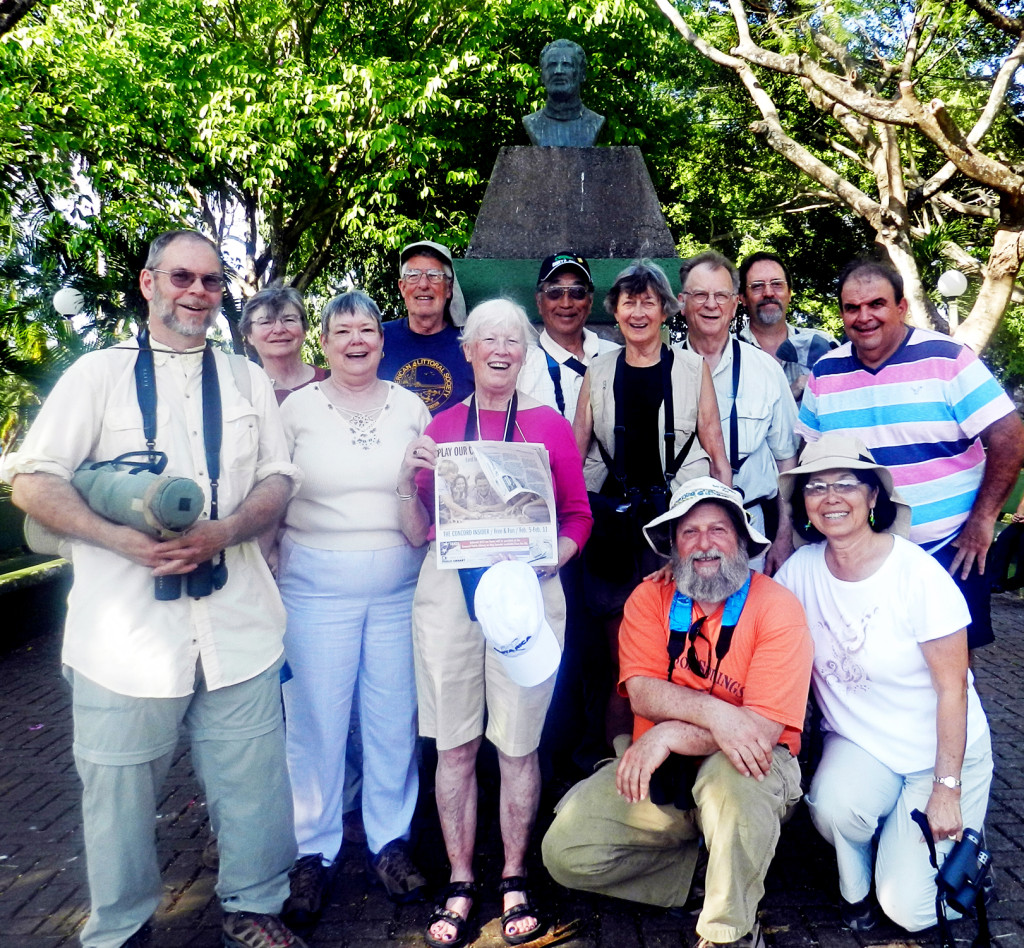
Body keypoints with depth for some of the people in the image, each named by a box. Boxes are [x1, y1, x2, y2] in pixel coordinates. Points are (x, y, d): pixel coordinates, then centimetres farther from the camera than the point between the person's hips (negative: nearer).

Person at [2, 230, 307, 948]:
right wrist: (126, 540, -15)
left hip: (237, 624, 2)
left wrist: (221, 532, -11)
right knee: (120, 788, 9)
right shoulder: (99, 374, 5)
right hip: (126, 627, -1)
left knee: (253, 781, 8)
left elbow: (280, 480, 8)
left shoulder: (248, 379, 14)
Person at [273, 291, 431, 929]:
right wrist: (270, 578, 1)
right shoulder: (297, 409, 2)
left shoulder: (411, 407, 7)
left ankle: (391, 840, 27)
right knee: (316, 720, 4)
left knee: (394, 716, 7)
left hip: (399, 584, 2)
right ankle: (315, 852, 23)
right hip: (317, 584, -1)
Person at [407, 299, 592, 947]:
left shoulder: (551, 426, 7)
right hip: (448, 587, 2)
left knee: (519, 743, 5)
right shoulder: (442, 427, 11)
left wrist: (554, 557, -10)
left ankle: (515, 880, 25)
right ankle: (460, 884, 23)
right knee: (454, 742, 7)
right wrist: (414, 475, -4)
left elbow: (578, 515, 8)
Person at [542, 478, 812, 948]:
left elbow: (765, 727, -18)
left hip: (747, 765, -3)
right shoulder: (650, 597, 0)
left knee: (729, 774, -38)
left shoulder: (777, 606, -11)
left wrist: (670, 735, -25)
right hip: (657, 768, 4)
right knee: (565, 852, -11)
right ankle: (712, 866, 7)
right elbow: (642, 691, -13)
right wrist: (714, 713, -30)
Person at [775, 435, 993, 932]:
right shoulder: (802, 569, -9)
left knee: (910, 910, -9)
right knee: (833, 807, -30)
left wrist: (947, 789, -14)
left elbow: (952, 688, -16)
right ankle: (855, 886, 6)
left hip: (940, 752, -2)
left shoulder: (918, 574, -21)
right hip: (858, 743, 3)